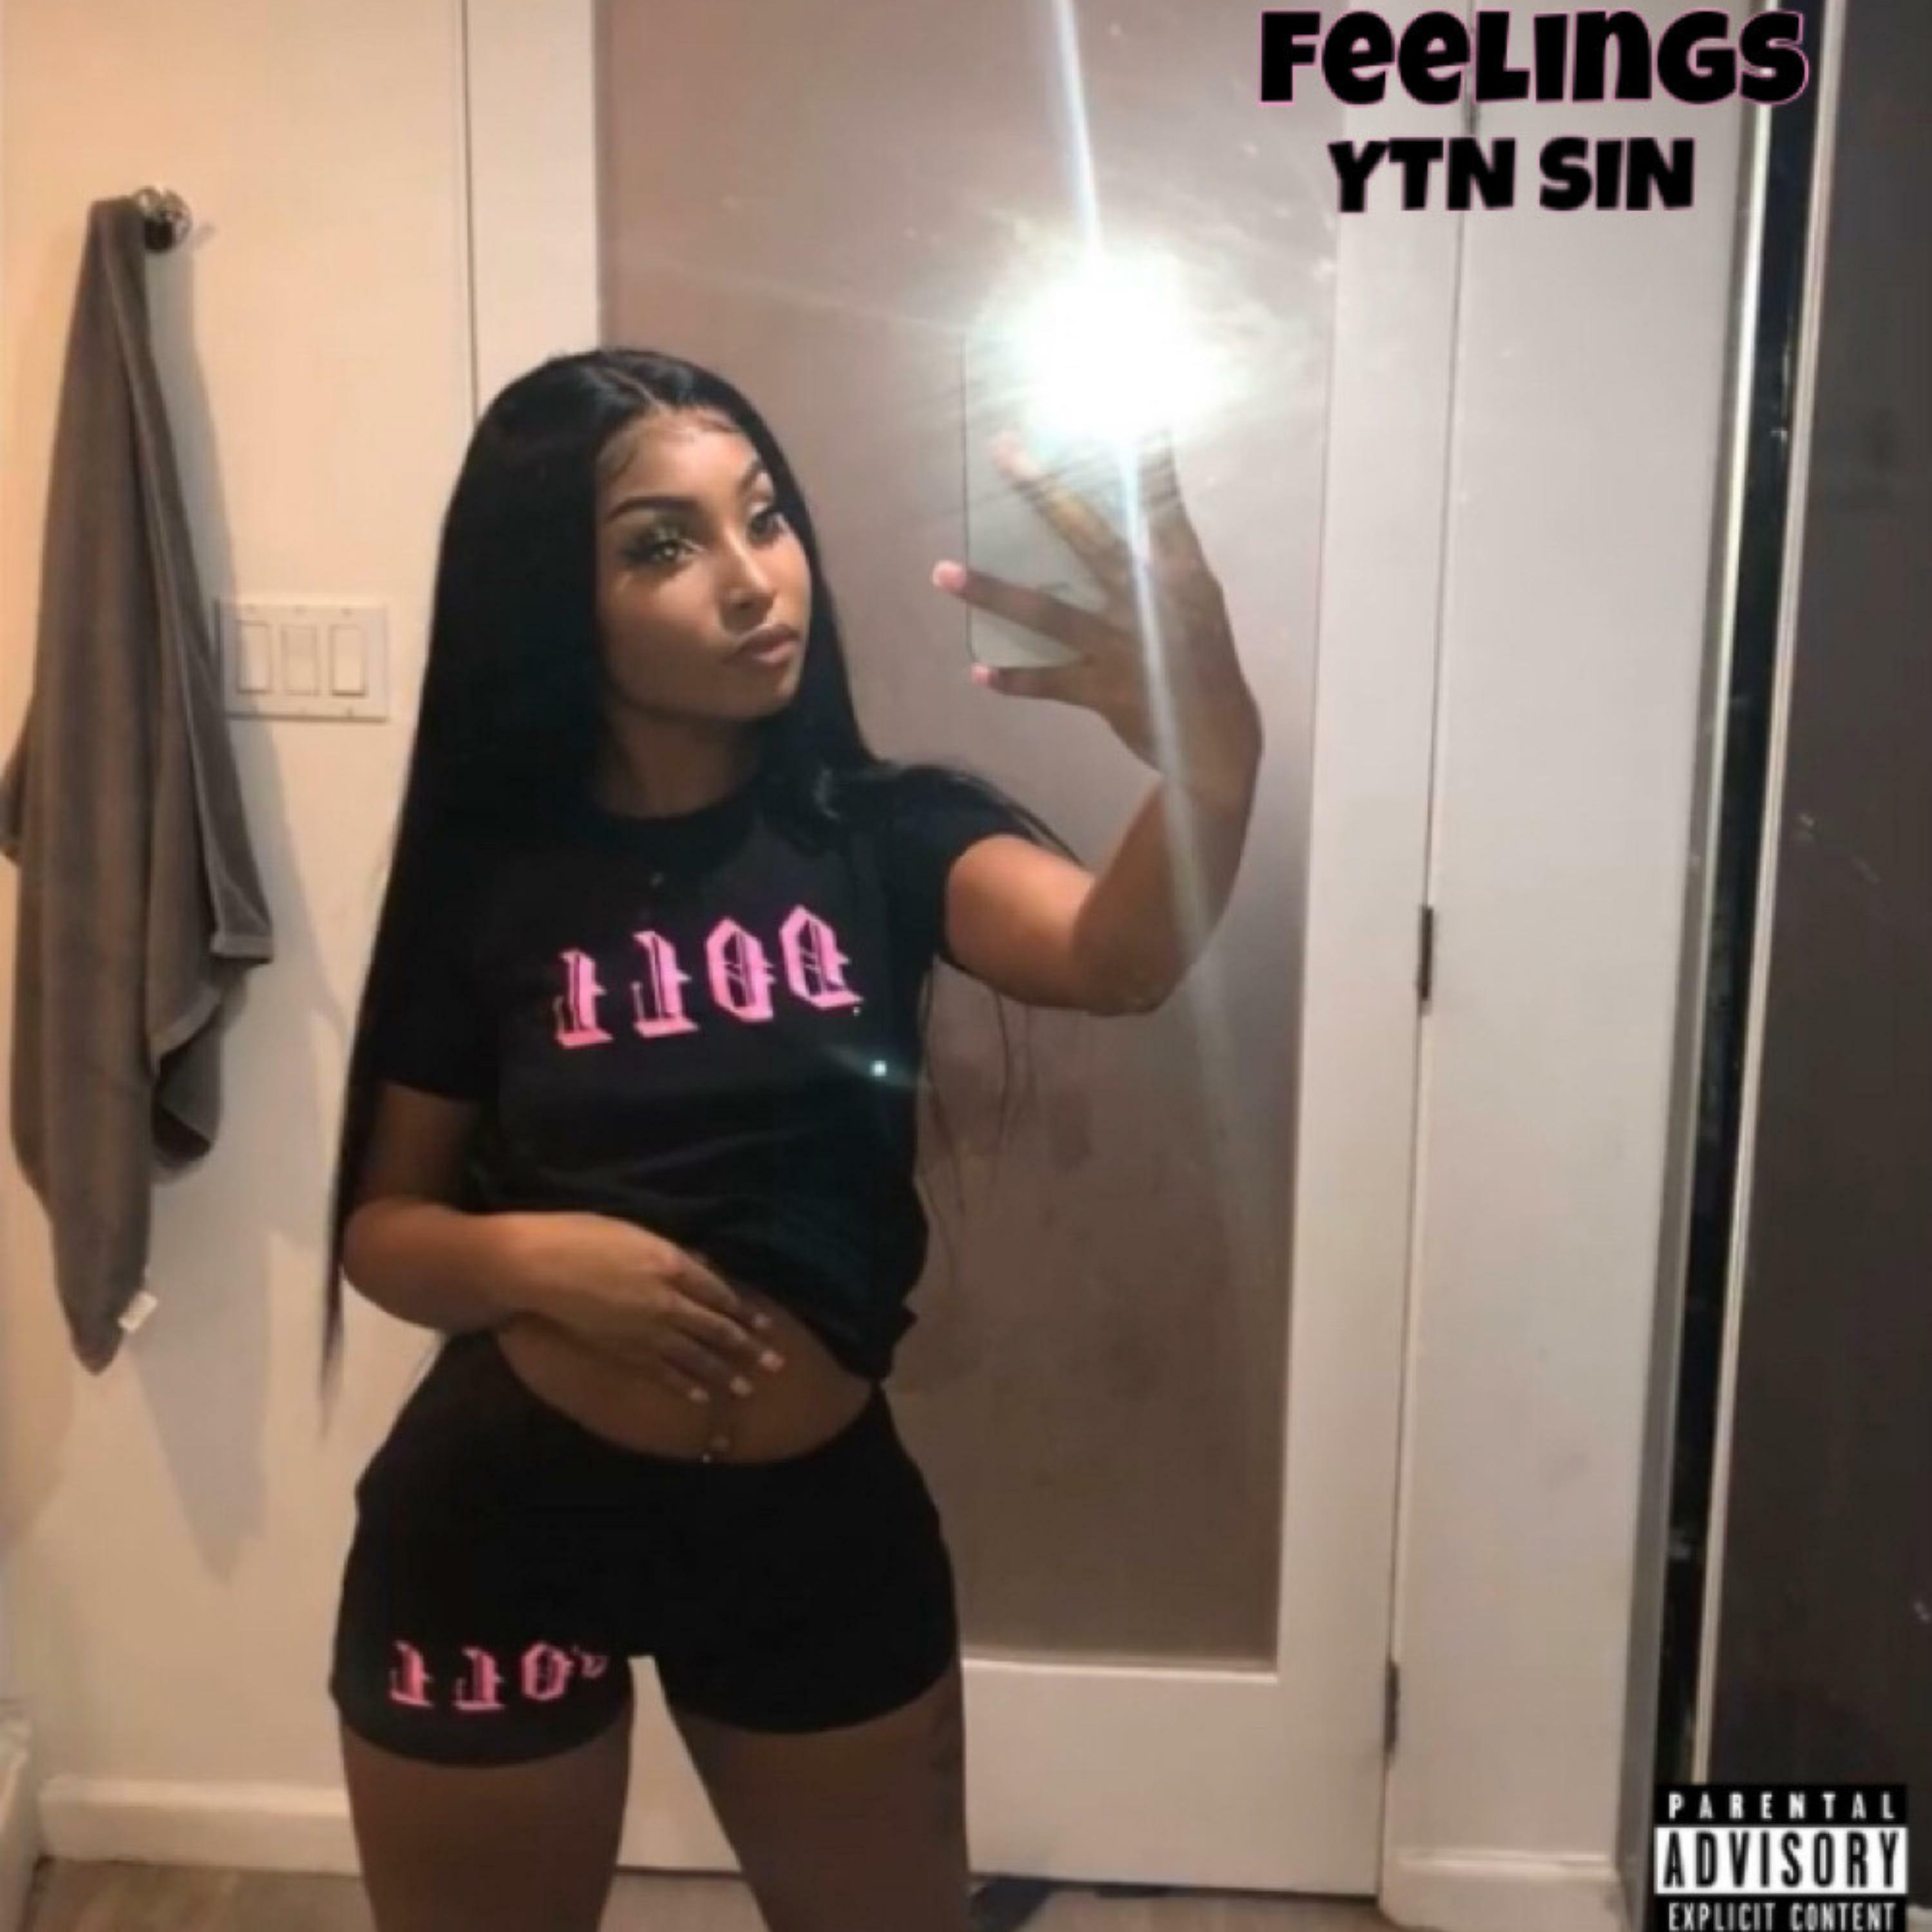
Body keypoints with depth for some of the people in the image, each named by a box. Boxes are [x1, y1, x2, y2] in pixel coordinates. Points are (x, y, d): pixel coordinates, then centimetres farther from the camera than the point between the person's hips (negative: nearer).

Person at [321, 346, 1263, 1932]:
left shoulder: (887, 833, -9)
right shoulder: (489, 876, -8)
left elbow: (1119, 958, -30)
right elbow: (382, 1225, 0)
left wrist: (1211, 760, -51)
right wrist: (527, 1257, -22)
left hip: (822, 1516, 1)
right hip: (501, 1521, 0)